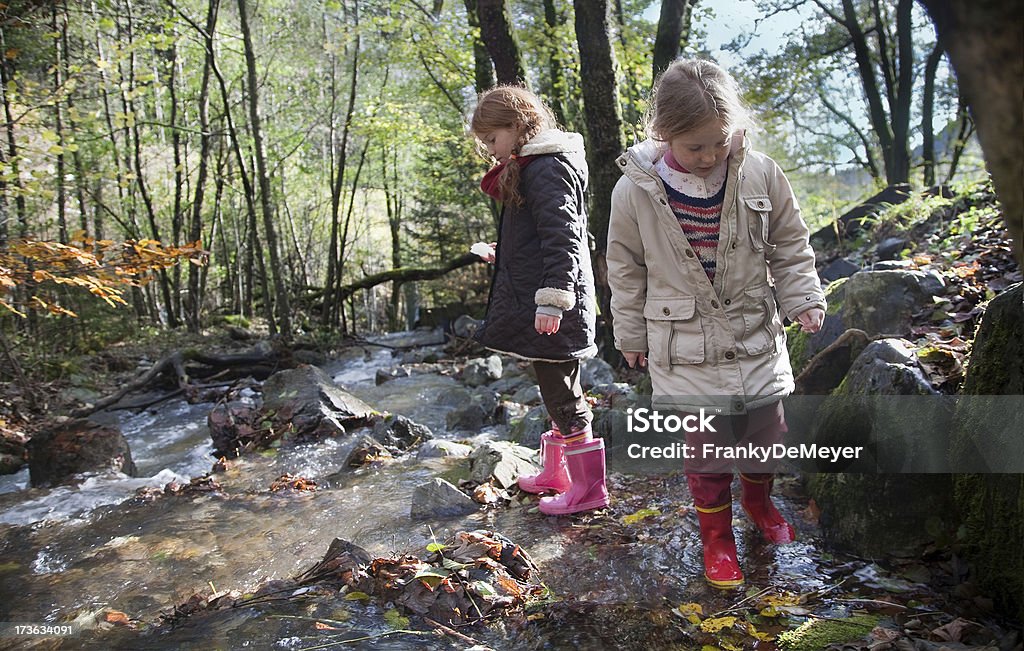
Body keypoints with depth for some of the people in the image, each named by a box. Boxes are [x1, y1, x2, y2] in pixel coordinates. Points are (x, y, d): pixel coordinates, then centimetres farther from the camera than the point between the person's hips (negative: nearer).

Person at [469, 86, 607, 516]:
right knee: (557, 388, 18)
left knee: (561, 392, -3)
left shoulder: (547, 168, -15)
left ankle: (588, 487, 7)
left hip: (552, 306, -11)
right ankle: (556, 473, 31)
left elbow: (562, 238, -23)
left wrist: (552, 298, -27)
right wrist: (503, 254, 24)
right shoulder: (528, 167, 18)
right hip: (535, 300, 11)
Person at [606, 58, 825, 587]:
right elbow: (626, 270, 0)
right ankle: (716, 535, 29)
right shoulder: (636, 191, -13)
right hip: (686, 351, -2)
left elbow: (789, 246, 7)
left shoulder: (761, 175, -9)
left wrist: (803, 297, -4)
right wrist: (631, 335, 6)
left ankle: (757, 499, 46)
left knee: (766, 433, 15)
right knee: (705, 450, 5)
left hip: (756, 338, 3)